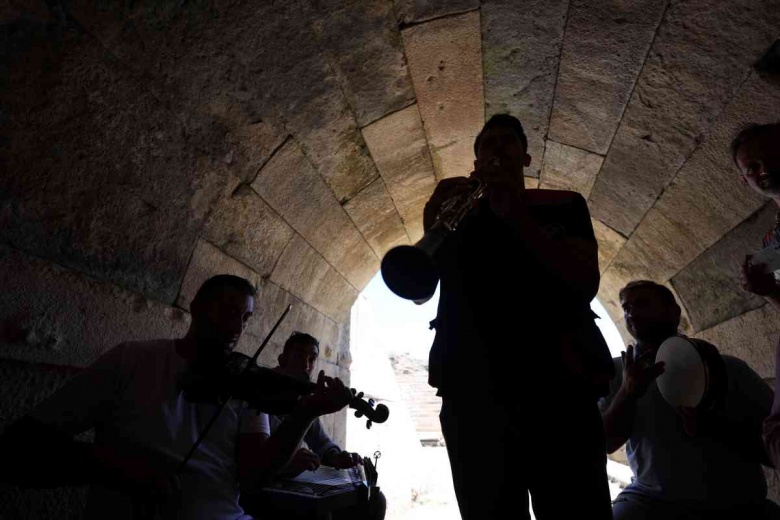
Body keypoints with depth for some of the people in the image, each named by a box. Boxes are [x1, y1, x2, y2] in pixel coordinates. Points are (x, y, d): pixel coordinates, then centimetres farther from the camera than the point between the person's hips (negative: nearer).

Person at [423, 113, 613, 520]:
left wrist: (517, 215, -14)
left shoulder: (564, 206, 13)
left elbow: (586, 284, -4)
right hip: (471, 388, 1)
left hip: (558, 381, -1)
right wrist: (431, 228, -14)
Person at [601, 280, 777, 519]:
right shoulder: (617, 370, 5)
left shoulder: (729, 368, 5)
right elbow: (606, 443, 0)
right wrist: (627, 394, -17)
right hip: (653, 500, 0)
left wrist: (715, 428, -16)